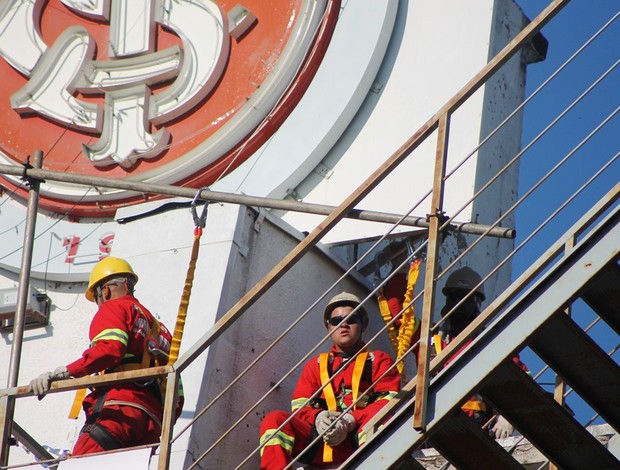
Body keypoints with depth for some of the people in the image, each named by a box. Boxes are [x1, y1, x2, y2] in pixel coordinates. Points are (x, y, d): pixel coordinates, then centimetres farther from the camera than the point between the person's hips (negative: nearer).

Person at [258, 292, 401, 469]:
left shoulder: (379, 360, 20)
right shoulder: (316, 364, 29)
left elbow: (389, 399, 2)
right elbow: (299, 404, 15)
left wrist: (351, 421, -16)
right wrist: (318, 417, -11)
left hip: (362, 438, -3)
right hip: (317, 443, 3)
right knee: (274, 419, -22)